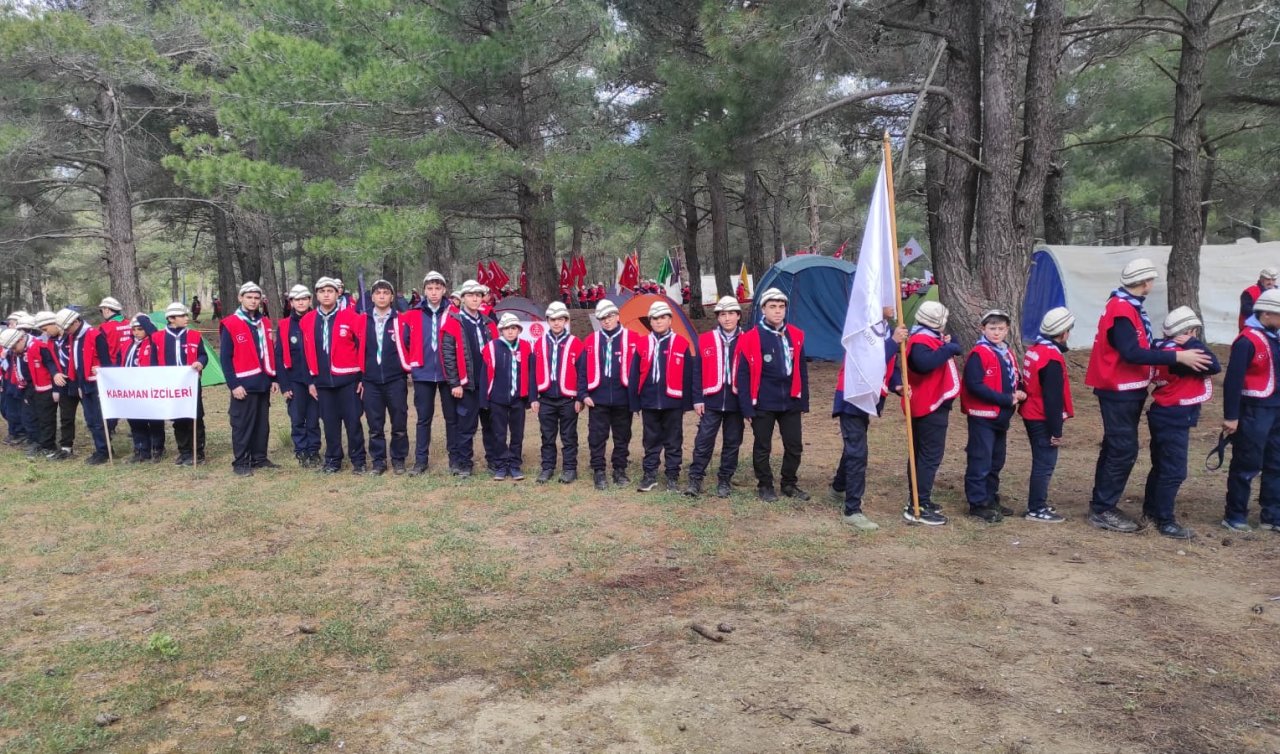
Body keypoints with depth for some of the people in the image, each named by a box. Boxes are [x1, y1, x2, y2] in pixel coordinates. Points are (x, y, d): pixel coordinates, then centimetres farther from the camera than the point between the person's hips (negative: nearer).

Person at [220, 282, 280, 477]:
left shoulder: (265, 322, 11)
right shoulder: (230, 324, -6)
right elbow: (225, 358, -9)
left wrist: (274, 378, 10)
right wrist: (233, 385, -14)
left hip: (263, 383, 6)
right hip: (244, 384, -6)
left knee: (263, 423, 12)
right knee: (242, 425, 0)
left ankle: (259, 458, 22)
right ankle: (240, 462, 8)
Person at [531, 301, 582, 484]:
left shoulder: (575, 344, -3)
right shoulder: (539, 344, 5)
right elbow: (534, 373, 6)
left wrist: (580, 398, -6)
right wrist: (534, 398, 2)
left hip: (568, 399, -2)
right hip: (546, 399, 3)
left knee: (569, 437, 6)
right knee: (547, 437, 11)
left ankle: (570, 468, 14)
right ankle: (547, 467, 20)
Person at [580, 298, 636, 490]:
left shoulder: (631, 339, -2)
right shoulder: (591, 341, 3)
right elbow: (583, 369, 4)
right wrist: (584, 394, -3)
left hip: (623, 399, 0)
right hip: (597, 399, 1)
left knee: (622, 437, 11)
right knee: (597, 438, 4)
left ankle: (620, 470, 23)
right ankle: (598, 472, 13)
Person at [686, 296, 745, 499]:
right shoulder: (705, 340, 1)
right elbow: (698, 371, 2)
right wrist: (697, 399, -3)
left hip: (737, 401, 1)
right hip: (711, 401, -1)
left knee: (732, 442, 9)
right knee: (703, 441, -1)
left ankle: (724, 481, 21)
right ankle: (695, 480, 9)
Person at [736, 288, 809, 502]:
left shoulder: (796, 336, 4)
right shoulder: (751, 338, -9)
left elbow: (802, 370, 11)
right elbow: (743, 375, -8)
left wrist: (803, 401, 10)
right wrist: (747, 407, -10)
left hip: (790, 403, 4)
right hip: (763, 405, -4)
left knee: (795, 445, 10)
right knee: (763, 448, 7)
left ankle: (789, 484, 27)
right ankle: (764, 486, 23)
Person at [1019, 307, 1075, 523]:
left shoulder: (1034, 349, 8)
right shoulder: (1052, 358, -21)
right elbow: (1053, 398, -21)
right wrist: (1056, 430, -17)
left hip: (1031, 415, 9)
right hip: (1043, 420, -9)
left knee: (1041, 461, 17)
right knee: (1045, 463, -1)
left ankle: (1037, 503, 26)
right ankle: (1036, 509, 4)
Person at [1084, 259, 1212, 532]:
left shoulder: (1127, 306, 12)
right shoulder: (1121, 309, -20)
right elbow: (1131, 353, -27)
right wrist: (1177, 357, -27)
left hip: (1126, 390, 11)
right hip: (1119, 392, -10)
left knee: (1115, 448, 14)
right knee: (1124, 451, -6)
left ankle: (1102, 504, 22)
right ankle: (1102, 510, 0)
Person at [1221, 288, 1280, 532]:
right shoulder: (1247, 340, -17)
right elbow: (1233, 380, -19)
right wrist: (1231, 416, -19)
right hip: (1254, 411, -8)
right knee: (1247, 465, 1)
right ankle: (1234, 516, 12)